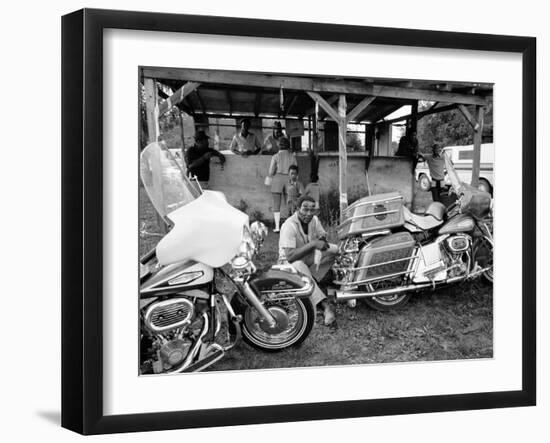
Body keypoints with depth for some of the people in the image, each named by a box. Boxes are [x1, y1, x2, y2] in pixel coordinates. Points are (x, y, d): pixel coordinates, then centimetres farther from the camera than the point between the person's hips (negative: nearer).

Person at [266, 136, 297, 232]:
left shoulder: (276, 157, -4)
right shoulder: (293, 157, 2)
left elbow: (270, 172, -7)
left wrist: (270, 176, 13)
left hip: (277, 180, -2)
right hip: (289, 180, 2)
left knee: (276, 204, 2)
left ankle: (277, 227, -2)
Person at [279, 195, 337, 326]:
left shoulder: (313, 219, -5)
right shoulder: (289, 226, -27)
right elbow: (290, 256, -34)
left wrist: (322, 240, -22)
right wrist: (313, 244, -37)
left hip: (310, 257, 7)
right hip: (291, 262, -7)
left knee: (335, 249, -12)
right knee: (300, 267, -42)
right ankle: (325, 306, -54)